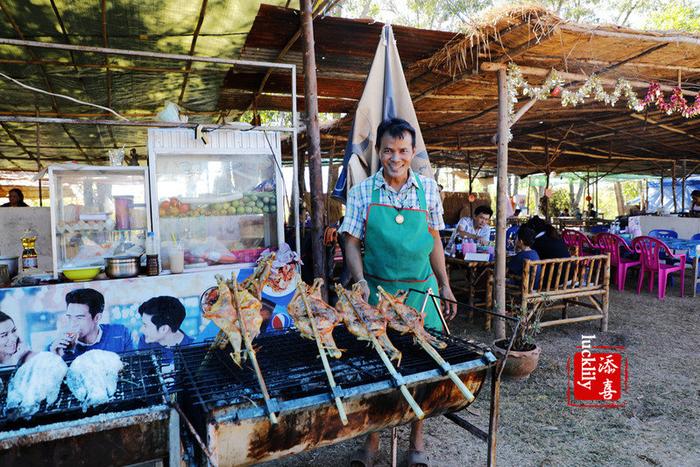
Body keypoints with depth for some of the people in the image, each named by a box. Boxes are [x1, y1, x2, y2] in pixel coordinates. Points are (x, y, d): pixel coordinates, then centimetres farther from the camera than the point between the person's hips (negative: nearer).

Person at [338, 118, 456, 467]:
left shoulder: (427, 189, 2)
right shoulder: (362, 193, -2)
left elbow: (434, 240, 9)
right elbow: (352, 243, -1)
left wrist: (445, 286, 8)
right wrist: (360, 281, -16)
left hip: (421, 290, 1)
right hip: (378, 290, -1)